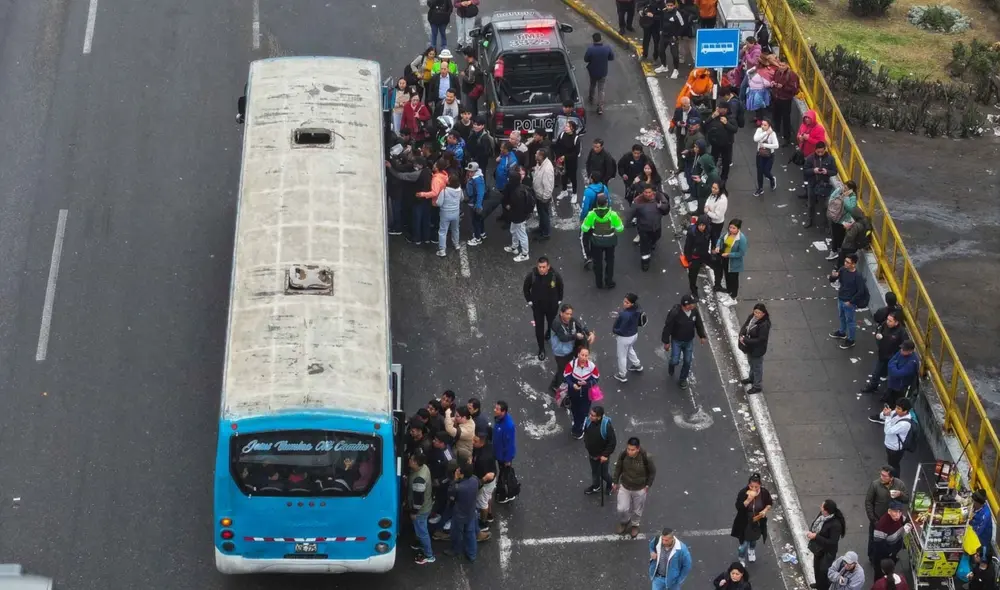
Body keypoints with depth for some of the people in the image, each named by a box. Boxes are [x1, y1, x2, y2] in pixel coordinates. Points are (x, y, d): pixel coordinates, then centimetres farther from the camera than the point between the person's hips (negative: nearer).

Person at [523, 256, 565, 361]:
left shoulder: (555, 275, -26)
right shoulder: (531, 276, -26)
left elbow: (560, 288, -5)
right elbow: (526, 288, -5)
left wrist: (559, 300, 1)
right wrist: (529, 301, -4)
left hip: (552, 305, 1)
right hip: (537, 306, -1)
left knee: (552, 324, 25)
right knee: (539, 327, 7)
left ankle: (549, 334, 60)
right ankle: (541, 349, 27)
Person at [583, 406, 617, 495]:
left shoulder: (607, 426, -35)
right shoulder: (589, 421, -19)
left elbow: (613, 442, -24)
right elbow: (586, 433, 3)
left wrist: (605, 455, -21)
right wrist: (586, 445, 8)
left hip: (602, 455, -5)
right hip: (592, 454, 5)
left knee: (604, 473, 15)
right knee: (594, 471, 26)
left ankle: (610, 484, 47)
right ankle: (595, 487, 51)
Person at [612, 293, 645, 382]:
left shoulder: (625, 315, -39)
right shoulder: (636, 309, -15)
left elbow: (622, 331, -30)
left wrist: (614, 330, -10)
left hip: (624, 338, -8)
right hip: (634, 334, 8)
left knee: (622, 356, 18)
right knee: (630, 350, 37)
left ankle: (622, 376, 39)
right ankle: (637, 365, 57)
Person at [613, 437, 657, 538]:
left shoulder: (646, 458, -31)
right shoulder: (623, 455, -23)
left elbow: (652, 472, -11)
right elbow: (618, 468, -4)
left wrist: (647, 485, -5)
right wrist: (615, 482, 3)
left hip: (639, 489, -2)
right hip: (624, 487, 2)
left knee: (637, 510, 19)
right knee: (622, 509, 7)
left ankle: (635, 525, 50)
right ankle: (624, 522, 41)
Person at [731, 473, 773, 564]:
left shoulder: (764, 492, -20)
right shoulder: (743, 493, -27)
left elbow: (770, 503, -2)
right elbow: (738, 507, -26)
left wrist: (765, 510, -20)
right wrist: (748, 500, -38)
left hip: (758, 522, 3)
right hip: (745, 524, -3)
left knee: (754, 539, 30)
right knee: (744, 543, 6)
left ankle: (751, 550, 64)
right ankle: (741, 560, 34)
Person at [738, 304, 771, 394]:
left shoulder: (764, 325, -32)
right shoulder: (751, 317, -11)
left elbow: (761, 340, -28)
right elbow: (744, 326, 1)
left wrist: (746, 340, -28)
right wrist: (741, 335, -20)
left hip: (757, 350, -8)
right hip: (749, 347, 8)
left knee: (757, 366, 13)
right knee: (751, 363, 31)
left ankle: (757, 386, 32)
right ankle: (751, 378, 56)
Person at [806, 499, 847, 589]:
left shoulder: (835, 525, -36)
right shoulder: (822, 514, -12)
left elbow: (832, 542, -32)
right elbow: (814, 524, 10)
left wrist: (815, 536, -34)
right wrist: (811, 532, -5)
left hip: (827, 551, -9)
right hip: (818, 548, 9)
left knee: (823, 570, 6)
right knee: (816, 566, 28)